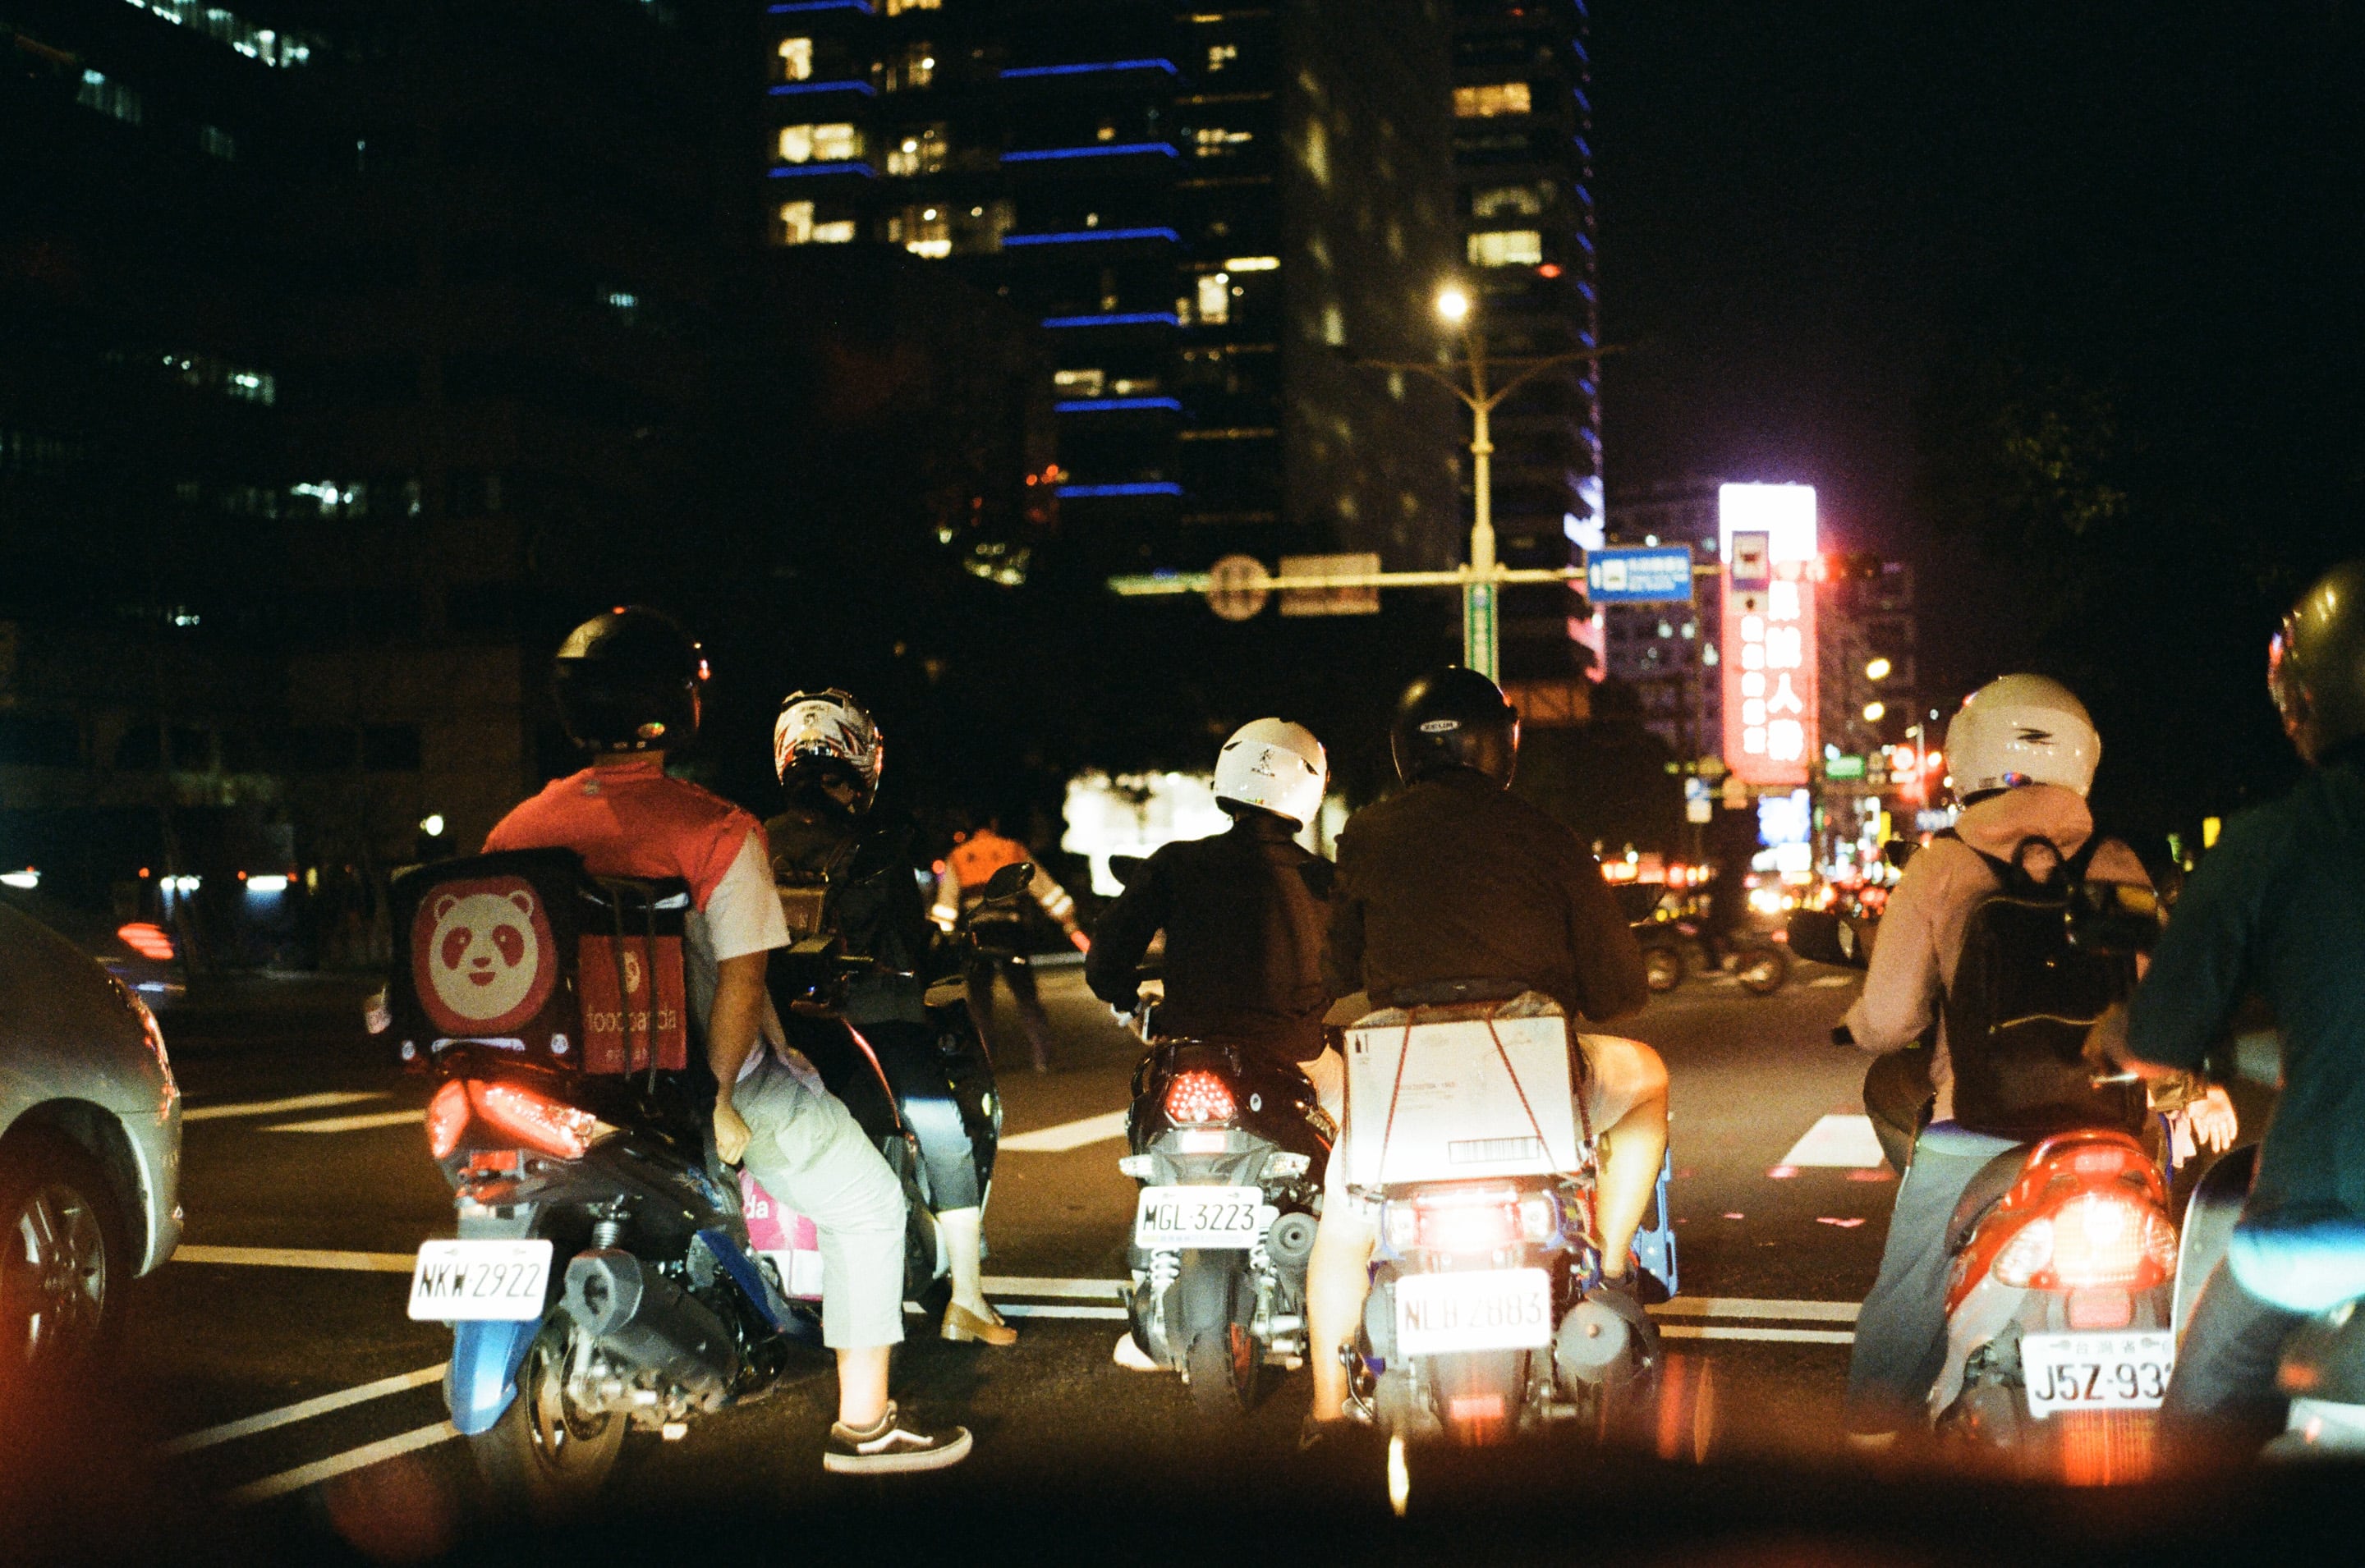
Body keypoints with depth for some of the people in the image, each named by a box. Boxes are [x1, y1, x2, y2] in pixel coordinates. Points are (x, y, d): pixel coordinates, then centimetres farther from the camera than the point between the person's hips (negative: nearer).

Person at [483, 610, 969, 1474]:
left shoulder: (519, 830, -2)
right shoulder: (716, 832, -17)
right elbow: (740, 975, -23)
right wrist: (720, 1100, -20)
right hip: (713, 1071, -5)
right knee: (867, 1202, 12)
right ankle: (862, 1423, 13)